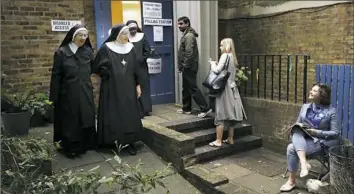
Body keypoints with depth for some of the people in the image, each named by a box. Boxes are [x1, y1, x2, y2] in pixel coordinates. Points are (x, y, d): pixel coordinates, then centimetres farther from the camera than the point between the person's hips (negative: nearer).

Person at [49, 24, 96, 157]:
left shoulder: (88, 51, 2)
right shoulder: (61, 52, -6)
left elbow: (93, 68, 17)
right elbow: (56, 75, -6)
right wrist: (53, 97, -6)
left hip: (85, 92, 3)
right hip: (68, 93, -3)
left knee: (86, 119, 10)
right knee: (70, 121, 5)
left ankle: (85, 145, 25)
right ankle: (71, 148, 19)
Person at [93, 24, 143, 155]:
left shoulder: (130, 48, 6)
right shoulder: (106, 48, -6)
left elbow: (135, 68, 9)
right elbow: (97, 67, -4)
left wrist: (138, 85, 6)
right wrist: (110, 73, -12)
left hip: (128, 87, 4)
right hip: (111, 87, -3)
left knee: (129, 114, 3)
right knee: (113, 115, 1)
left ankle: (129, 142, 11)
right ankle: (114, 141, 13)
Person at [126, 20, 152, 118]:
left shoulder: (142, 37, 6)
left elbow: (147, 51, 3)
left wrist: (139, 60, -7)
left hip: (141, 67, 2)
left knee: (143, 88, 6)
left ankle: (145, 110, 16)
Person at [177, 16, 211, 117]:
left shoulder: (189, 35, -15)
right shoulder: (187, 35, 17)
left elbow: (189, 53, -24)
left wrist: (185, 65, -18)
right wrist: (182, 66, 18)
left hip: (189, 67, -10)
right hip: (188, 66, 10)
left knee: (193, 88, -9)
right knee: (186, 88, 15)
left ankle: (205, 108, -7)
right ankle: (186, 108, 25)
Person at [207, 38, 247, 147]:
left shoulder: (225, 56, -10)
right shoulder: (232, 57, 15)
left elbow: (217, 70, -16)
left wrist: (212, 63, 1)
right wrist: (215, 64, 10)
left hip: (224, 88, -8)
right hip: (232, 87, 8)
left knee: (221, 115, -5)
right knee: (230, 114, 11)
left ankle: (218, 141, -1)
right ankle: (230, 139, 18)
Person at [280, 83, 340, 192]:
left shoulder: (331, 111, -4)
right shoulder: (305, 107, 11)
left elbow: (335, 133, -6)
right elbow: (297, 123, 17)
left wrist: (317, 132, -17)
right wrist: (299, 126, -7)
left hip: (319, 142, -5)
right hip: (302, 140, 5)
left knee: (291, 148, -28)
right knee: (296, 130, -31)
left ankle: (291, 181, -14)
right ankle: (304, 163, -42)